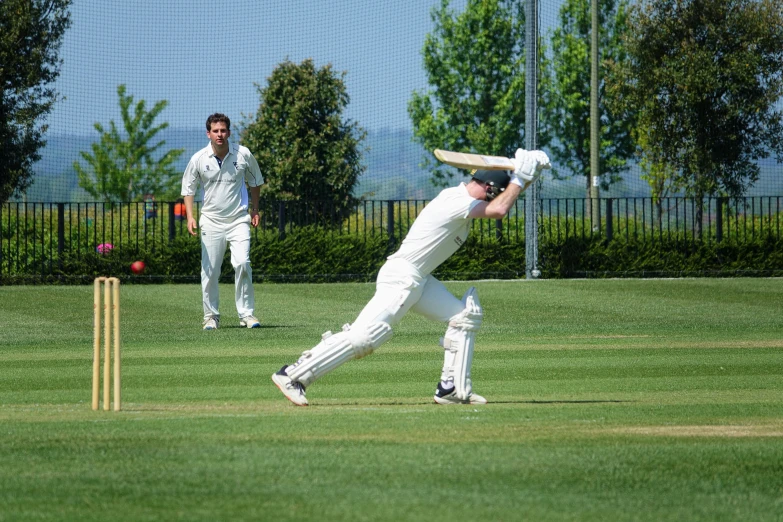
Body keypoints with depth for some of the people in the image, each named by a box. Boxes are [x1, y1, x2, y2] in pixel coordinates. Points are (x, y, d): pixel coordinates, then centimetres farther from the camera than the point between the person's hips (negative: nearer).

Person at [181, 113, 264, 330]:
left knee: (242, 263, -16)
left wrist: (255, 210, 13)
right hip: (211, 221, 1)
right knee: (209, 271, 1)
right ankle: (211, 316, 14)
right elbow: (188, 188, 5)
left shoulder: (243, 155, -4)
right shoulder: (199, 159, -6)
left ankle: (246, 313, -8)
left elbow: (255, 182, 13)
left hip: (238, 220, -1)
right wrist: (190, 216, -8)